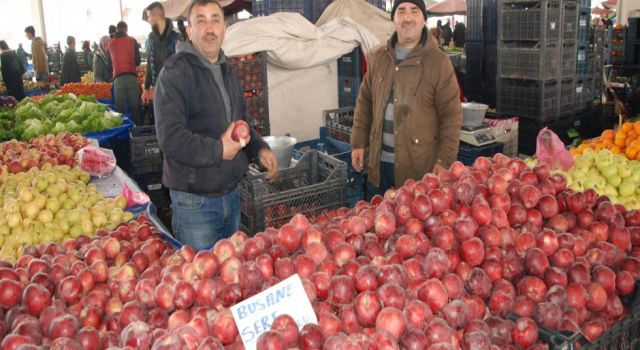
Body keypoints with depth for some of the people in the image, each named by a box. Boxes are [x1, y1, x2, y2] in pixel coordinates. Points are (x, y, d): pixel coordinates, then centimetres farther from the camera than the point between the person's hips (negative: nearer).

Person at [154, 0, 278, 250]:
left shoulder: (227, 71, 11)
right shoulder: (175, 72, -15)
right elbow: (170, 137, -24)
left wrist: (260, 149, 4)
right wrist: (218, 150, -21)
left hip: (231, 194, 7)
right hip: (194, 201, -7)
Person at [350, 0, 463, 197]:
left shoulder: (439, 62, -8)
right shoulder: (378, 58, 7)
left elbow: (451, 116, -8)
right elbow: (365, 103, 13)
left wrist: (445, 161, -12)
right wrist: (358, 143, 7)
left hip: (420, 168, -4)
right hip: (379, 164, 4)